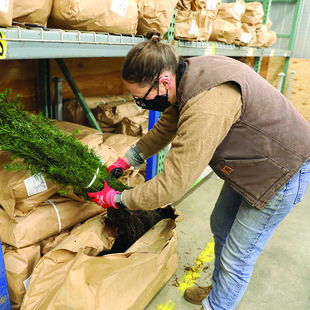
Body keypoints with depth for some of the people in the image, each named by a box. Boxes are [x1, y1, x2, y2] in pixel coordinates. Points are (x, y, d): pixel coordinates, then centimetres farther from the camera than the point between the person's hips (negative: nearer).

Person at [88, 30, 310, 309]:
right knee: (220, 227, 21)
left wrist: (118, 199, -19)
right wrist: (127, 160, 4)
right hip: (249, 161, 9)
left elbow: (172, 185, -34)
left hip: (283, 172, -9)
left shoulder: (206, 109, -40)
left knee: (237, 257, 1)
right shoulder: (185, 79, -10)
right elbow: (164, 128, 7)